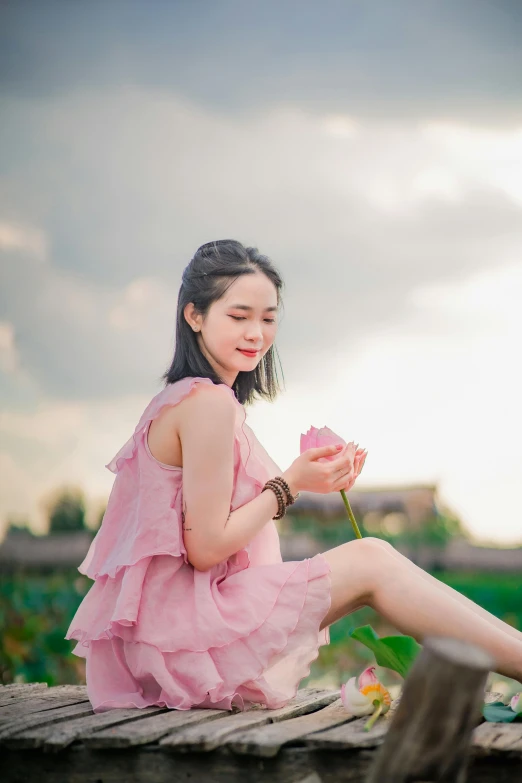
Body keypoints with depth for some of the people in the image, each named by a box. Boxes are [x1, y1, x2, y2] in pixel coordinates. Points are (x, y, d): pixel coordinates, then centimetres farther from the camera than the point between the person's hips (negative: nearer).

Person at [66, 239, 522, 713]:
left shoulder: (183, 398, 14)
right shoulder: (210, 402, -16)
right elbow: (205, 548, -18)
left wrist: (311, 477, 5)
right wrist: (291, 483, -9)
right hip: (181, 634, -10)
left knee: (367, 560, 13)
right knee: (371, 561, -6)